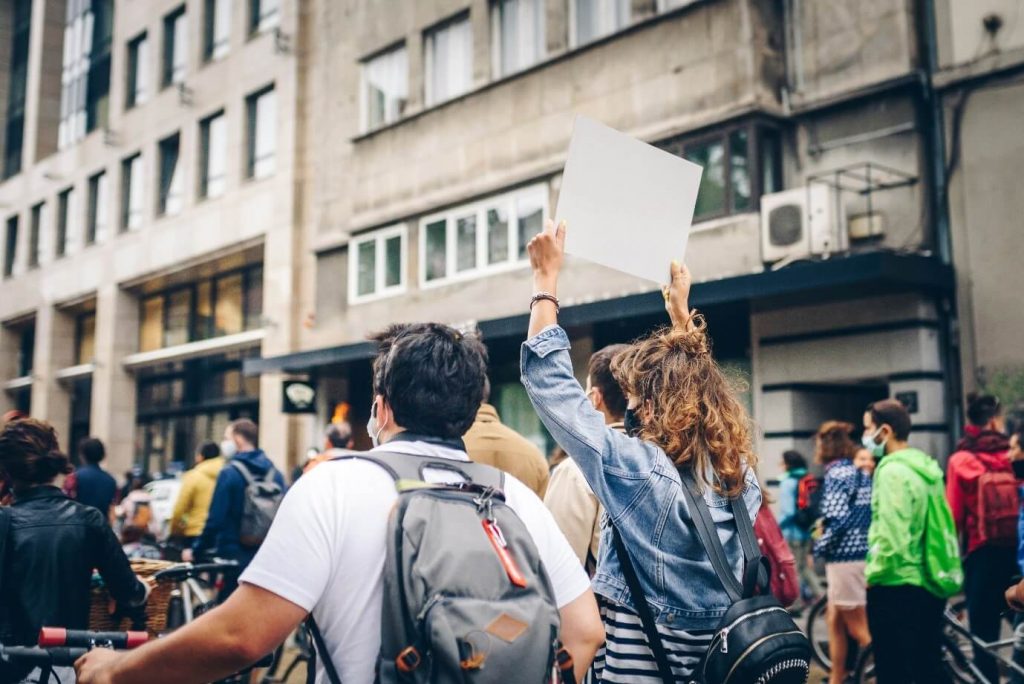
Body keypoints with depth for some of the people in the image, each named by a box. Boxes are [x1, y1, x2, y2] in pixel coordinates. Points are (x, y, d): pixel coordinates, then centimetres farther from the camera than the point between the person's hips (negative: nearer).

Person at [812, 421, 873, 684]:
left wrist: (819, 549, -8)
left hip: (845, 556, -9)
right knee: (835, 620, 18)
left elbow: (837, 519, -20)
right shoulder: (861, 472, 12)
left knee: (858, 628, 0)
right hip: (863, 552, 9)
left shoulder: (836, 473, -12)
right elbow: (865, 513, 12)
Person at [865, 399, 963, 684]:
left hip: (896, 586, -9)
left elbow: (891, 536, -23)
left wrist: (873, 574, -10)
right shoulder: (927, 467, 9)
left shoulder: (892, 471, -17)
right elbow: (935, 527, 15)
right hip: (931, 582, 9)